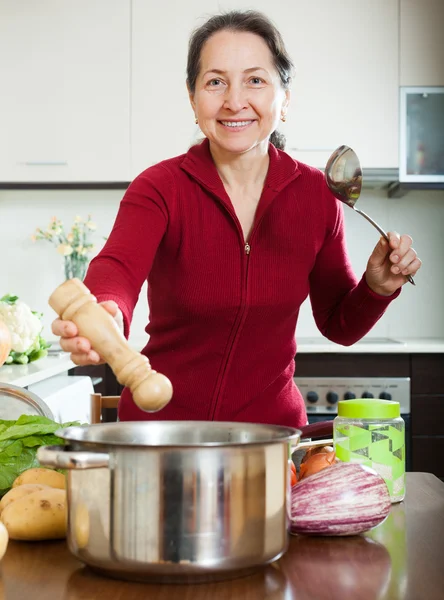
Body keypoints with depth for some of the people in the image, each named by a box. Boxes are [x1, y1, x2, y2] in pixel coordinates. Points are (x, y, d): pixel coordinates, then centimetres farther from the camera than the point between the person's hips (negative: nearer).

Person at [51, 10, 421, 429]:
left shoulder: (316, 193, -3)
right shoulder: (160, 188, -9)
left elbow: (339, 324, 7)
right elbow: (117, 267, -29)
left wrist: (377, 287, -13)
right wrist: (105, 320, -49)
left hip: (272, 423, 2)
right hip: (161, 422, -1)